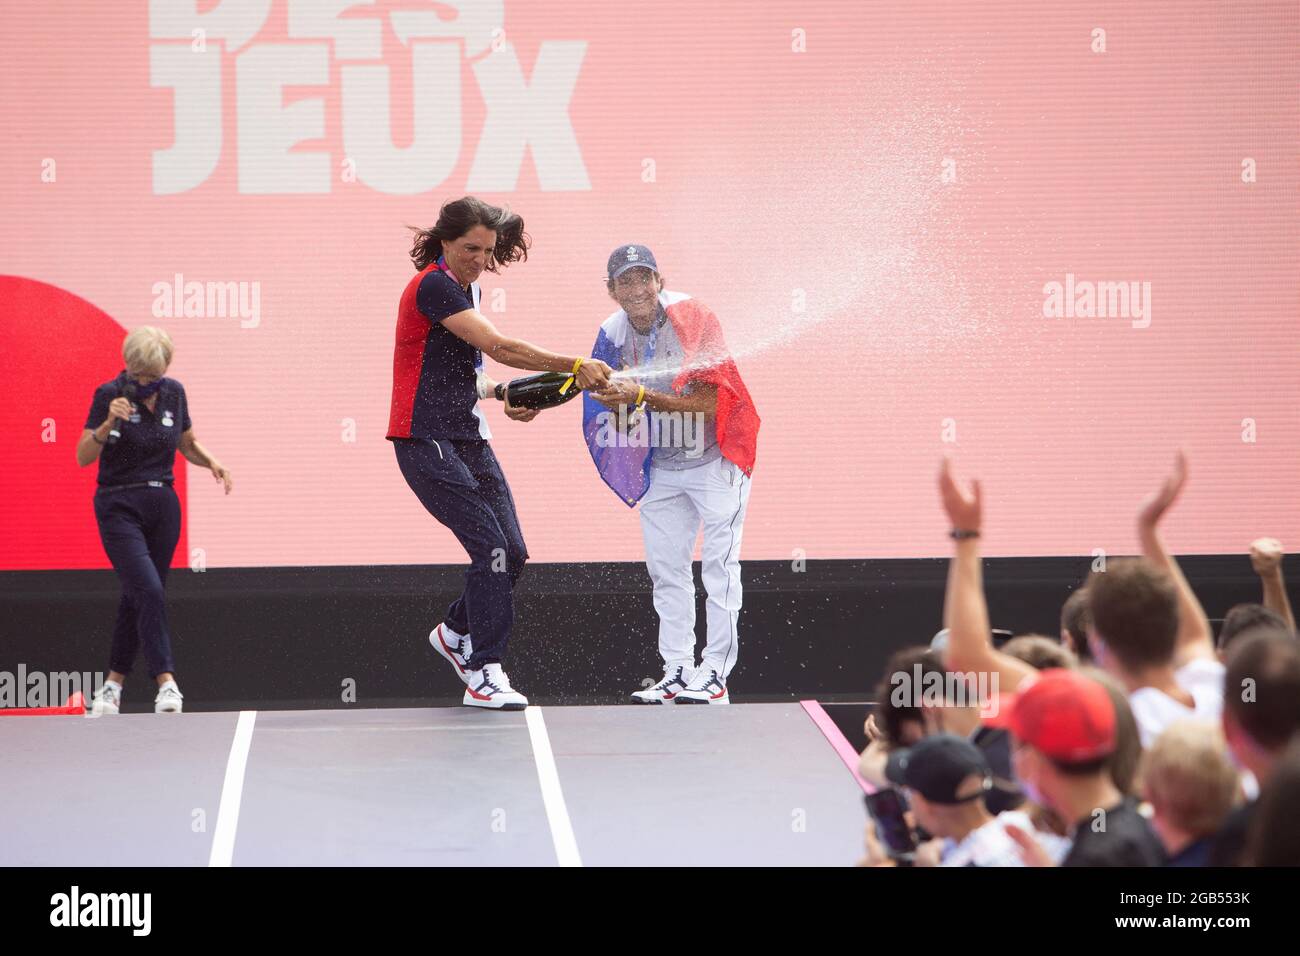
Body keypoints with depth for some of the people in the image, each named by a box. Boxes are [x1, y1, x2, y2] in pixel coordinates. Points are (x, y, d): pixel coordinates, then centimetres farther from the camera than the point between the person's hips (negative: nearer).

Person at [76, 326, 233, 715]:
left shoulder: (174, 393, 4)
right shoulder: (110, 395, -10)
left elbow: (188, 443, 19)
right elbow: (83, 457, -13)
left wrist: (211, 462, -1)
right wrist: (109, 423, -29)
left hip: (163, 507, 5)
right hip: (120, 507, -5)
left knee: (136, 597, 9)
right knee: (150, 591, -19)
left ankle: (113, 684, 19)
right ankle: (166, 682, -18)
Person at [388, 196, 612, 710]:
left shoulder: (467, 288, 16)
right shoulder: (433, 286, -14)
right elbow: (498, 346, -23)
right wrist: (575, 366, -22)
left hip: (468, 438, 9)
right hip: (425, 441, -9)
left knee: (512, 552, 2)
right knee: (490, 546, -17)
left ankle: (454, 632, 25)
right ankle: (483, 673, -13)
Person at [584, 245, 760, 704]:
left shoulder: (691, 318, -19)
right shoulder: (613, 334, -3)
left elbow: (707, 402, -24)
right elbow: (623, 427, -1)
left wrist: (642, 395, -32)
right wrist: (619, 402, -24)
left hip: (715, 461, -6)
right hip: (660, 467, 6)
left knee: (718, 566, -5)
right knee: (666, 569, 7)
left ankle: (714, 673, -3)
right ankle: (677, 672, 14)